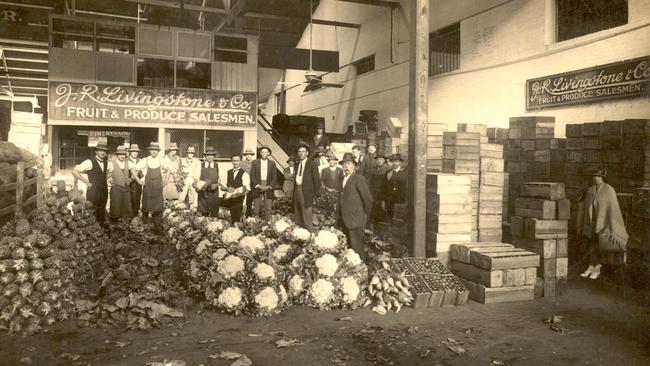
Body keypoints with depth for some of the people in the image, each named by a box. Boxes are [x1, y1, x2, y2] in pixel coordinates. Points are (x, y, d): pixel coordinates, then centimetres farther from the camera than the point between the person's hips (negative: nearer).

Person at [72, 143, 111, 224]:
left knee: (101, 213, 13)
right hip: (93, 192, -6)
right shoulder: (90, 162, -11)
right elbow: (74, 171, -14)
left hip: (104, 191, 6)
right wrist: (86, 182, -13)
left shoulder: (107, 163, 7)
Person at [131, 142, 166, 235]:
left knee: (158, 209, -4)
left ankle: (158, 229, -1)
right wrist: (139, 181, -6)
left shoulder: (161, 161, 0)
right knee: (147, 206, 13)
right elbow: (133, 170, -4)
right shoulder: (145, 161, -7)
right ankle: (145, 216, 44)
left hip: (158, 188, 1)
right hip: (147, 188, -1)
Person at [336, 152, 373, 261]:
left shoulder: (359, 179, -9)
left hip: (355, 220, -8)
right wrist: (339, 217, 13)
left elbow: (368, 199, -11)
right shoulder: (343, 179, 16)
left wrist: (365, 216, -4)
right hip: (344, 220, 8)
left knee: (356, 247, -6)